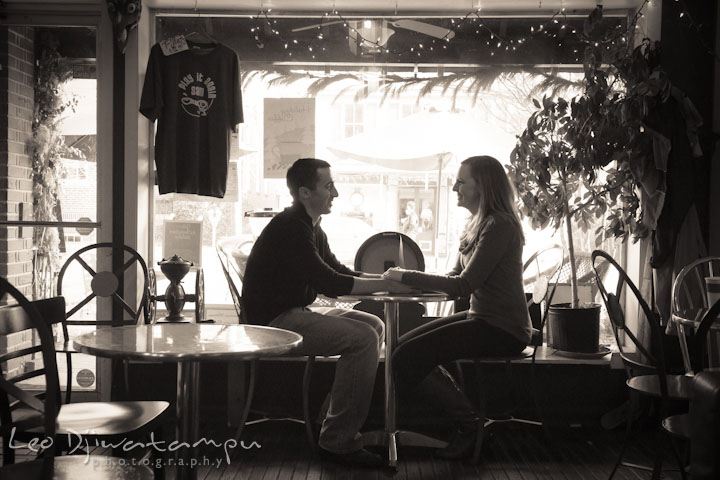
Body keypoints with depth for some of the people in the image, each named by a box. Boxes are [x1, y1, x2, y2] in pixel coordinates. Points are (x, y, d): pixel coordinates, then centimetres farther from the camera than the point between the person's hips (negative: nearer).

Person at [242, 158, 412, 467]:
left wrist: (386, 278, 1)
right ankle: (338, 440, -14)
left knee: (374, 326, 6)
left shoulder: (310, 227, 15)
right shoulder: (290, 227, -18)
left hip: (296, 313, 10)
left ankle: (351, 421, 7)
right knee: (362, 338, -21)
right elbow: (329, 283, -23)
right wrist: (385, 285, -17)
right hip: (274, 321, -10)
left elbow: (338, 271, 15)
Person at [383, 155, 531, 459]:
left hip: (503, 329, -10)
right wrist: (408, 281, -2)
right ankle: (468, 421, 6)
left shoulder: (499, 225, -17)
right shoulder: (477, 224, 14)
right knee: (403, 344, 3)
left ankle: (471, 425, 0)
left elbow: (463, 286, -21)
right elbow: (456, 276, 13)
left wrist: (406, 276, -16)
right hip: (480, 317, 10)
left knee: (407, 357, -16)